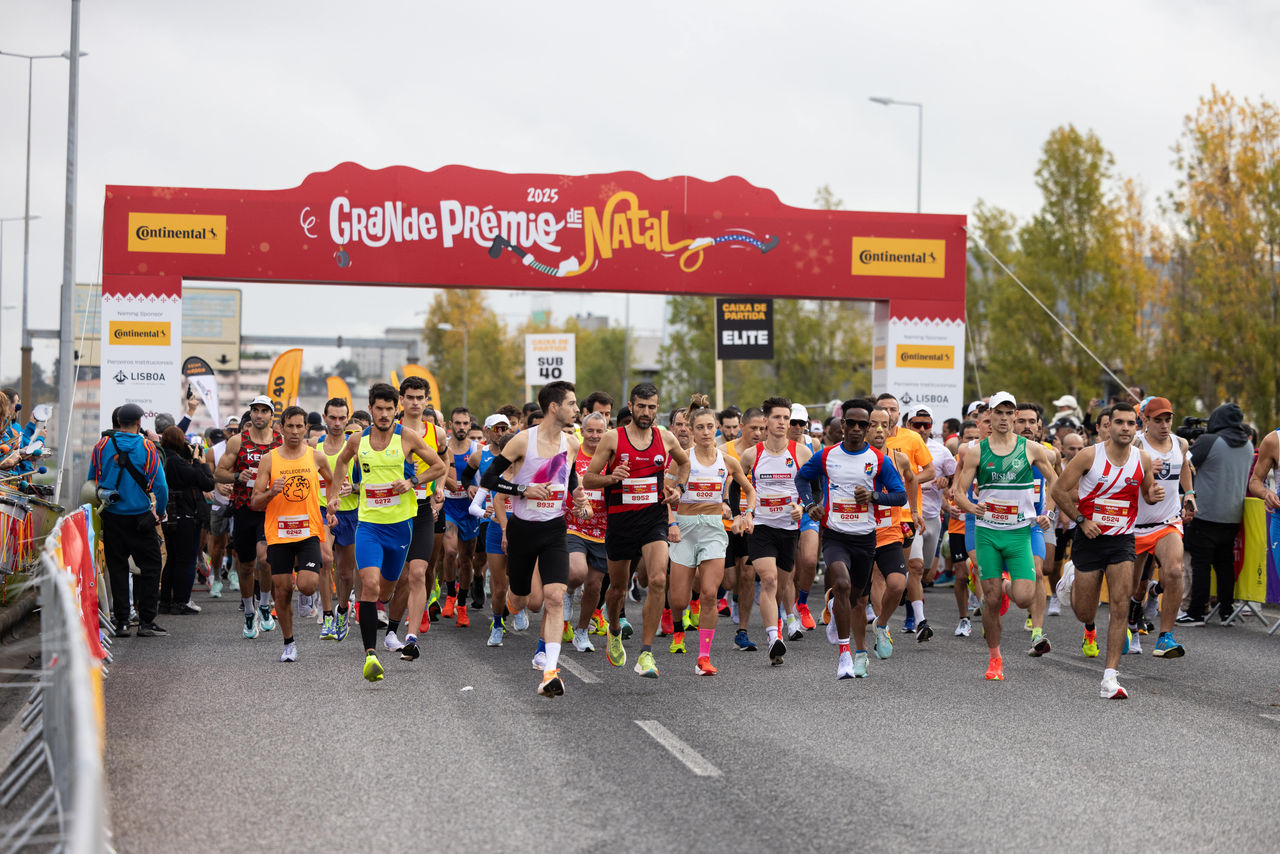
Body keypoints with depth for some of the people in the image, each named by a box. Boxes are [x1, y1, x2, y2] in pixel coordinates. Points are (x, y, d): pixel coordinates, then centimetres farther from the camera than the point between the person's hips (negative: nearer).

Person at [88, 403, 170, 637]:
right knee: (150, 567, 5)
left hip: (111, 517, 3)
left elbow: (92, 480, 9)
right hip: (140, 517, -3)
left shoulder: (102, 445, 1)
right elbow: (160, 485, -7)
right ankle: (146, 622, 1)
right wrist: (160, 512, 7)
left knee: (117, 567, 9)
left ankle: (121, 622, 7)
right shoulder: (147, 448, -6)